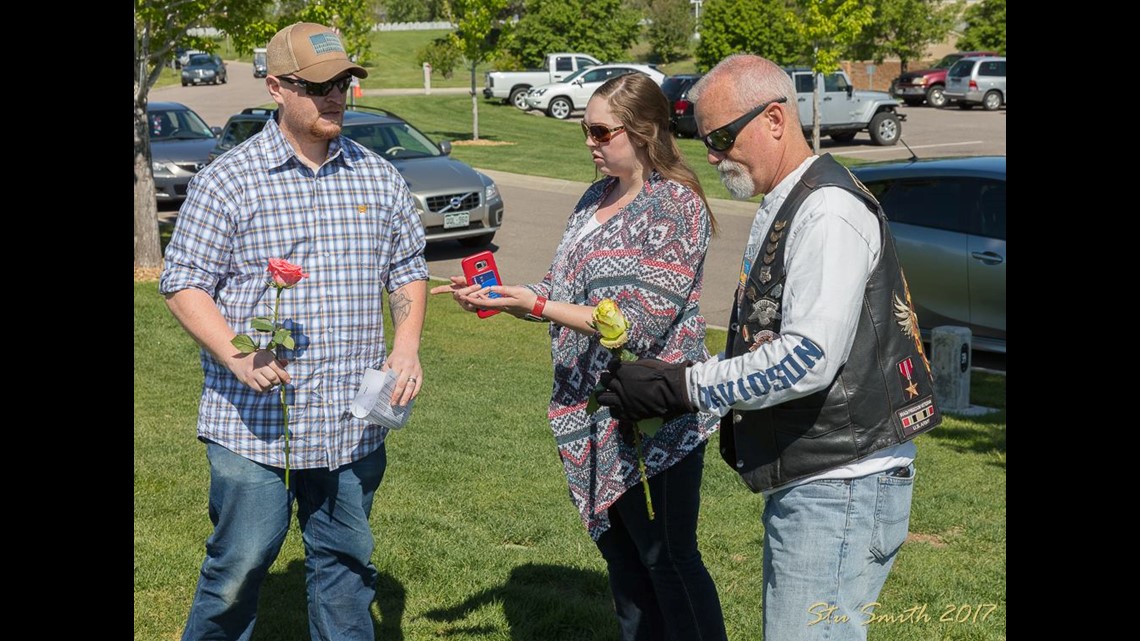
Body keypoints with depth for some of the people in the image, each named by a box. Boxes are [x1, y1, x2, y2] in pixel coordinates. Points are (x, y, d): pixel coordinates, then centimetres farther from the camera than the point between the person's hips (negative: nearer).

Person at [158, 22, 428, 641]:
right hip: (252, 420, -4)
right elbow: (183, 284, -4)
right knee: (240, 564, 0)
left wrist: (407, 346, 0)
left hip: (354, 423, 4)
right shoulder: (229, 180, -4)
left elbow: (406, 269, 17)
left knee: (346, 561, 13)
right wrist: (236, 356, -19)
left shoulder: (378, 178, 9)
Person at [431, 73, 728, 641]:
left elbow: (638, 323, -22)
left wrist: (535, 305, -23)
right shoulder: (596, 199, 10)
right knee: (620, 551, 17)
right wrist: (494, 295, -1)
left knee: (668, 559, 1)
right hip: (597, 412, 8)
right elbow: (566, 293, 15)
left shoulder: (676, 206, -15)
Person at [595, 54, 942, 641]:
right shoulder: (780, 209, 16)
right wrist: (734, 420, 10)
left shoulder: (828, 210, -17)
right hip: (802, 477, 11)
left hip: (840, 486, -11)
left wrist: (679, 388, -20)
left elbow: (809, 359, -25)